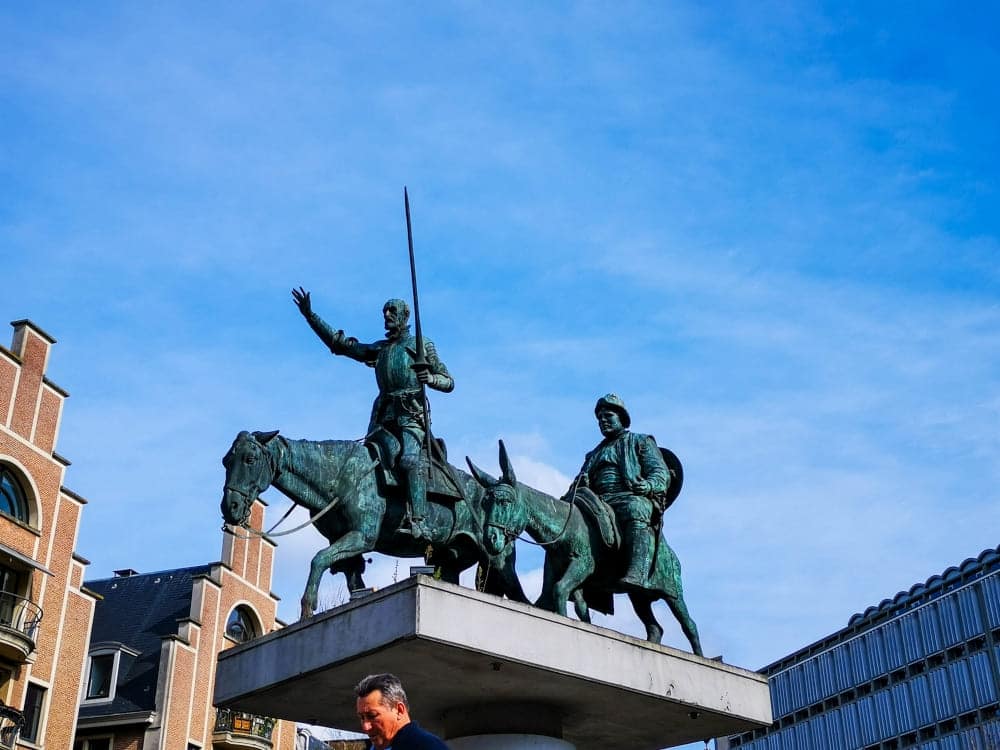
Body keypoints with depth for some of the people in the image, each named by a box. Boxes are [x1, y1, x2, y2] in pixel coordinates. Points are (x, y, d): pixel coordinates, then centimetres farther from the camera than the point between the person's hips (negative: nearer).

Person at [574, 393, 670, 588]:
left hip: (632, 497, -4)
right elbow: (580, 481, 27)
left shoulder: (641, 442, 22)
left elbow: (662, 474, 8)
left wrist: (649, 485, -17)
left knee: (635, 509, -41)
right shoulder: (594, 454, 37)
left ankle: (637, 573, -58)